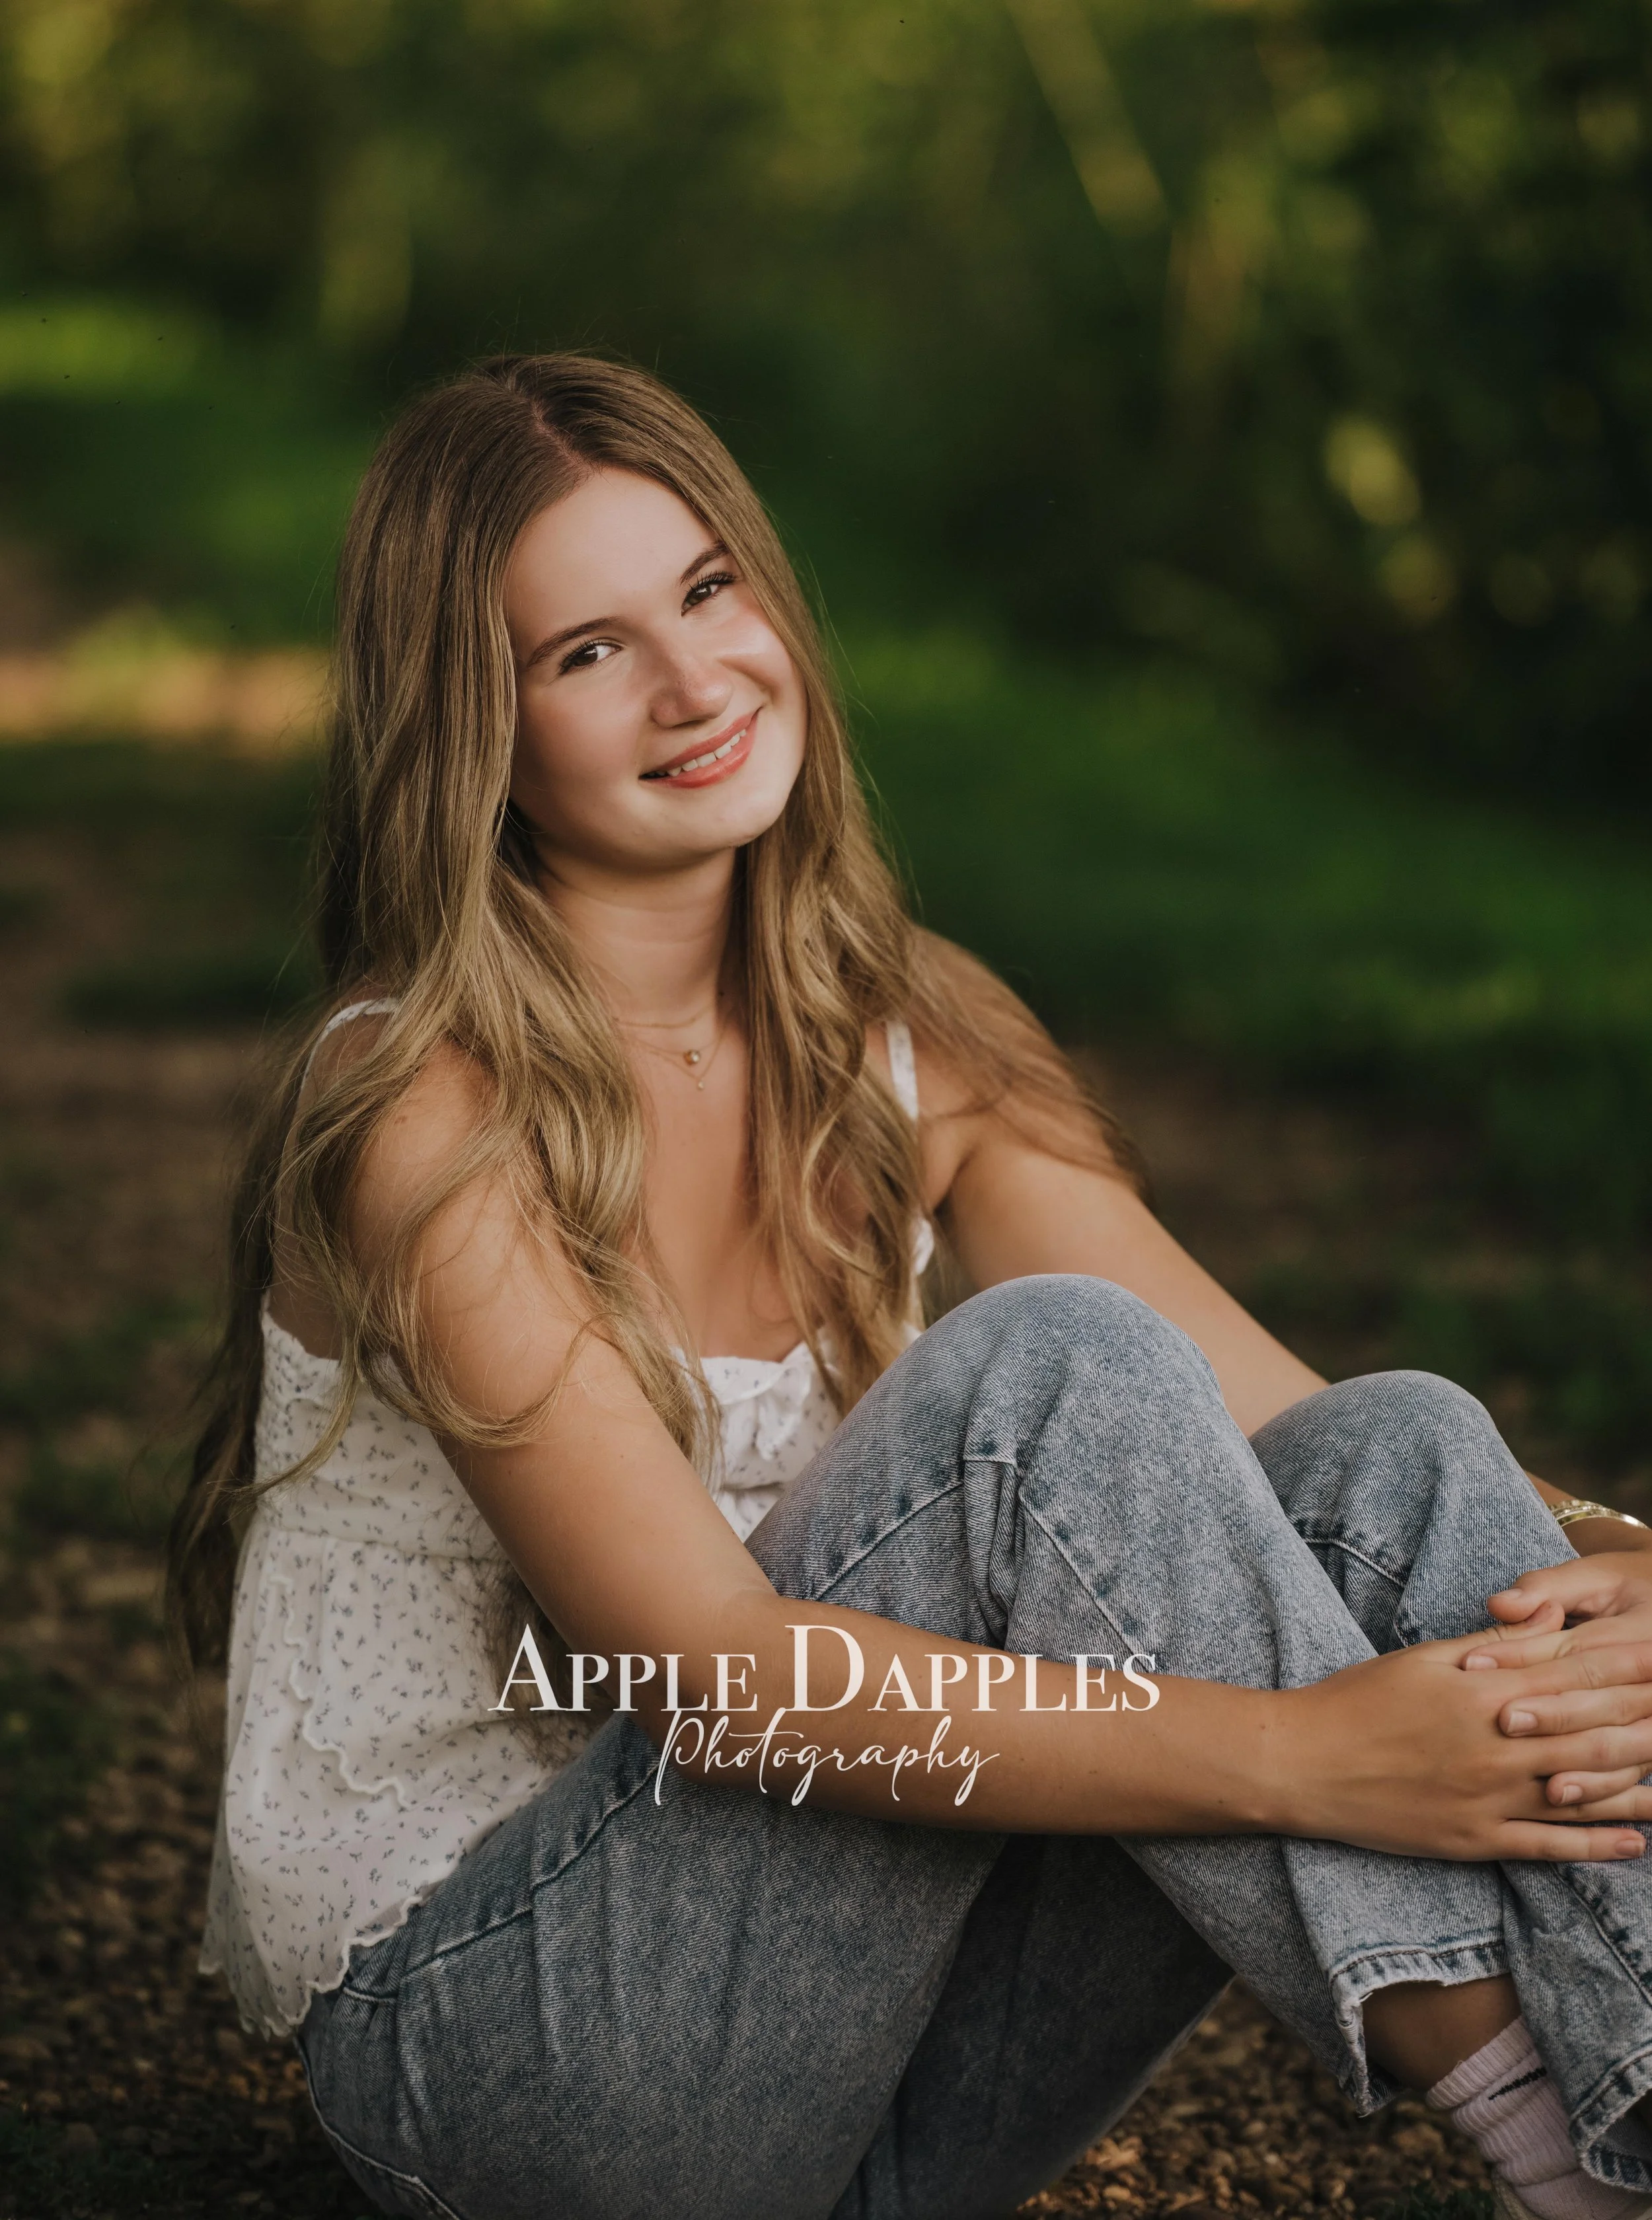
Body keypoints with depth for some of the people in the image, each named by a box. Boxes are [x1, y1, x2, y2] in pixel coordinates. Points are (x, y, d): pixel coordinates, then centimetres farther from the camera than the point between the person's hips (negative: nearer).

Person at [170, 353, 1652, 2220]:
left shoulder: (913, 1040, 4)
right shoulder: (423, 1110, -17)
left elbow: (1250, 1421, -5)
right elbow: (710, 1669, -26)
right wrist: (1309, 1753, -35)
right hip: (483, 2039, -6)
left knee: (1400, 1455, -16)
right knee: (1042, 1369, -28)